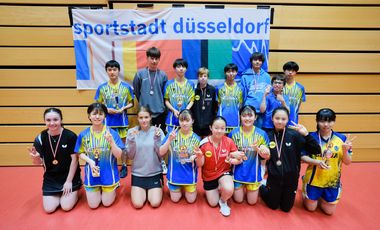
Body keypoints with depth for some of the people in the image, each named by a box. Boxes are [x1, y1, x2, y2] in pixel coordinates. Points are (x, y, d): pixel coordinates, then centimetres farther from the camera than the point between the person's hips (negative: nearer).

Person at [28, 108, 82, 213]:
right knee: (49, 209, 1)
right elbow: (39, 162, -4)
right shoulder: (40, 138, -8)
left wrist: (69, 181, -12)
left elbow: (74, 159, -13)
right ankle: (59, 194, 30)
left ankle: (73, 191, 22)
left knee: (66, 206, -8)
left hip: (70, 175, -3)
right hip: (50, 178, 4)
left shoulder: (70, 136, -18)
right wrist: (35, 157, -29)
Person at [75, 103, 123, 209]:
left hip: (109, 174, -2)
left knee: (107, 203, 11)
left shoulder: (112, 133, -14)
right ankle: (99, 190, 42)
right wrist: (90, 161, -16)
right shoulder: (83, 134, -7)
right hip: (91, 174, 2)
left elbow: (118, 155, -13)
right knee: (93, 205, 13)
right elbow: (80, 153, 3)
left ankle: (113, 188, 40)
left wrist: (111, 141, -30)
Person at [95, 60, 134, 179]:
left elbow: (131, 103, 4)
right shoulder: (102, 88, -1)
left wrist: (124, 108, -14)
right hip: (108, 121, 1)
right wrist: (107, 109, -13)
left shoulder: (126, 86, -3)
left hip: (122, 120, -1)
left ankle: (124, 166, 25)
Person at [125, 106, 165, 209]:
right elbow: (130, 156, -5)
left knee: (155, 203, -7)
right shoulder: (132, 131, -5)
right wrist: (131, 140, -20)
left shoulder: (157, 131, -8)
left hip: (155, 173, -1)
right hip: (137, 174, 1)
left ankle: (151, 190, 25)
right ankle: (143, 191, 25)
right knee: (137, 204, -7)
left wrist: (157, 139, -24)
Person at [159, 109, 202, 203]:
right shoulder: (172, 134, -11)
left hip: (189, 174, 1)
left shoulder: (196, 138, -11)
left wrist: (198, 155, -30)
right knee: (175, 199, 14)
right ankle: (171, 185, 42)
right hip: (175, 173, 0)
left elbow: (199, 164, -7)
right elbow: (161, 153, -15)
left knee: (191, 200, 13)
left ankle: (186, 188, 41)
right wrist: (169, 140, -29)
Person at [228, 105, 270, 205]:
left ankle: (259, 186, 42)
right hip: (238, 172, 0)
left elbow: (267, 156, -7)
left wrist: (259, 150, -27)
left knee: (252, 202, 13)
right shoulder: (234, 133, -10)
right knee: (238, 200, 12)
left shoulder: (261, 134, -10)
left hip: (253, 173, 0)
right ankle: (237, 188, 42)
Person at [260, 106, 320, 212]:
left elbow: (316, 151, -16)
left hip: (291, 178, 0)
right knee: (273, 206, 17)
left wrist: (306, 134, -27)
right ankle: (262, 188, 41)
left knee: (286, 208, 17)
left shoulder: (294, 135, -12)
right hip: (274, 178, 0)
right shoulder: (268, 136, -9)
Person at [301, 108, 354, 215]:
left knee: (329, 211, 17)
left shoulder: (341, 138, -9)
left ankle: (320, 197, 46)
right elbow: (303, 156, -10)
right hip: (313, 180, -2)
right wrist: (316, 162, -27)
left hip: (333, 182, 2)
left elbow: (347, 162, -5)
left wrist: (345, 150, -24)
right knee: (311, 208, 15)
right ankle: (305, 193, 44)